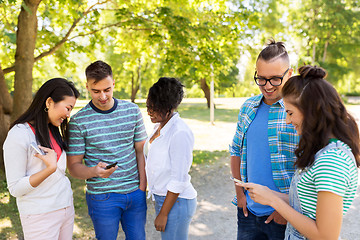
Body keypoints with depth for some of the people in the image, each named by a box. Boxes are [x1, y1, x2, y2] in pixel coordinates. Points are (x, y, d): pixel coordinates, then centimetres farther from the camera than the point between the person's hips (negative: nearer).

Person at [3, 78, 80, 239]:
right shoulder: (19, 134, -16)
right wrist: (51, 168, -25)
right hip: (40, 216, -7)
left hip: (66, 208, 7)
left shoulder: (53, 130, 9)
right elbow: (15, 188, -15)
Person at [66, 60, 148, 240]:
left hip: (135, 193, 3)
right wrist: (96, 171, -26)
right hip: (102, 197, -3)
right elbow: (73, 166, -6)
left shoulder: (132, 110, 0)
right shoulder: (79, 121, -10)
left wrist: (142, 186, -1)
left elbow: (140, 151, 5)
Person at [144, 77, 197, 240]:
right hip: (161, 197, 8)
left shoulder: (180, 133, -22)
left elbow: (179, 181, -21)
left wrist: (163, 214, -15)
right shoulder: (159, 126, 5)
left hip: (176, 202, -8)